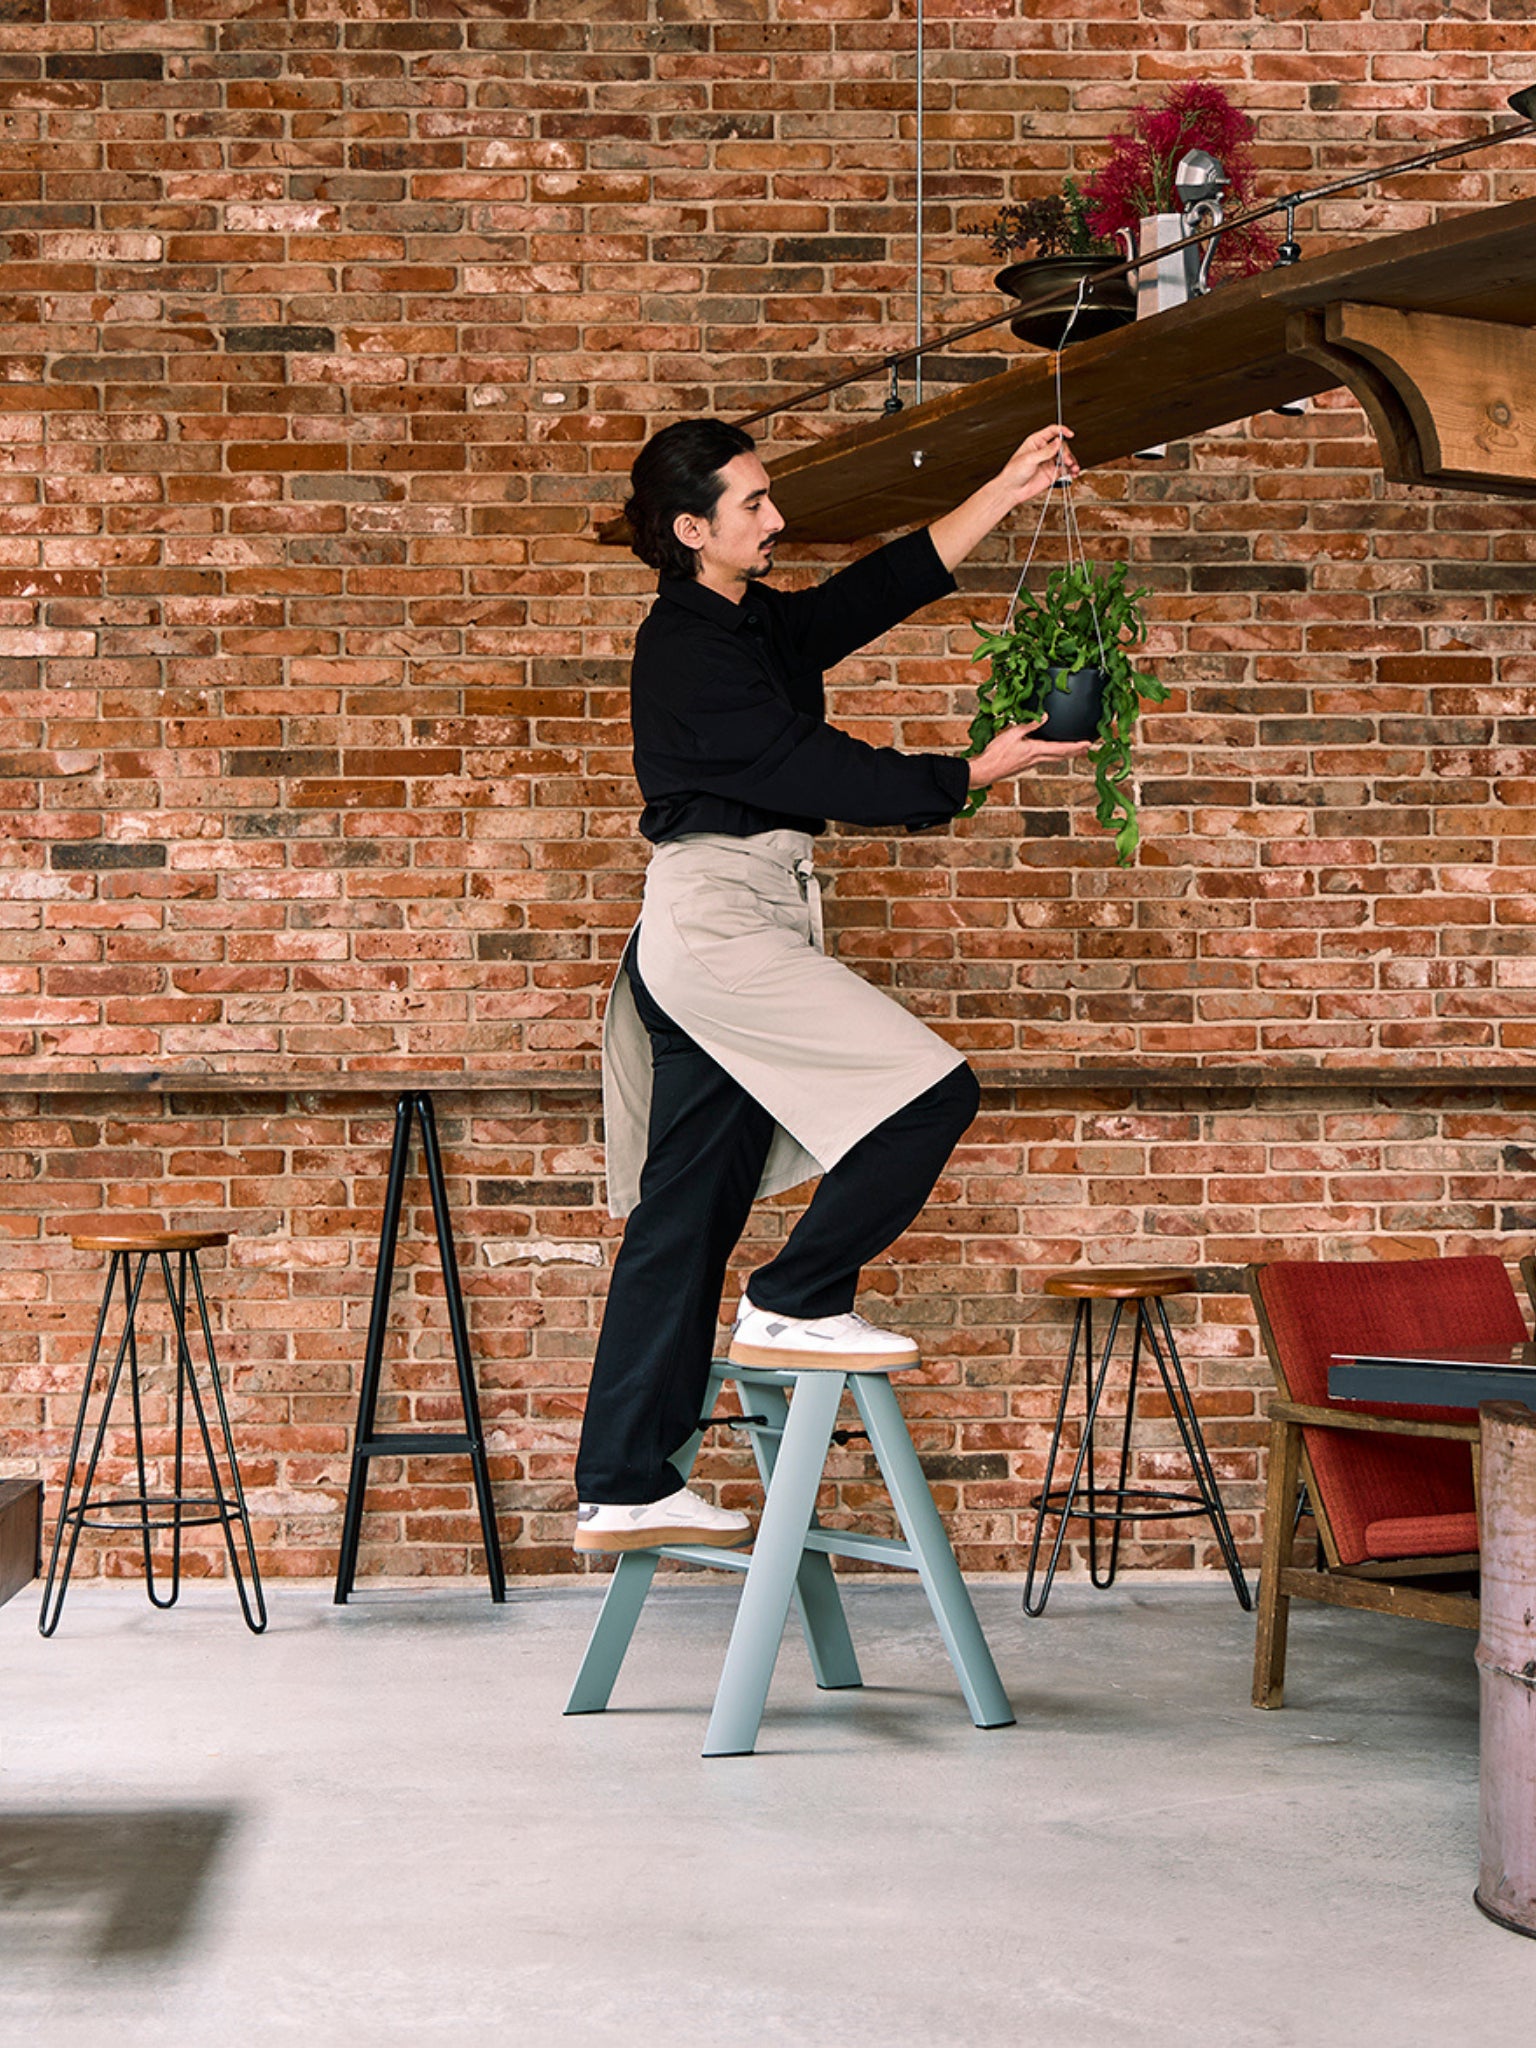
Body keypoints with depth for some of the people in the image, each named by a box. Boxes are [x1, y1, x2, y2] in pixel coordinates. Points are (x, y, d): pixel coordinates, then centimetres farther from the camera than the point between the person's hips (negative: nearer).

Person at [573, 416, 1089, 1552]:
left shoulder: (762, 625, 16)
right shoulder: (688, 652, -13)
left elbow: (889, 585, 18)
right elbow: (818, 773, -15)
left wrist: (1007, 491, 13)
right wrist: (976, 773, -9)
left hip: (729, 928, 10)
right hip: (717, 921, -10)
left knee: (686, 1215, 9)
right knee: (933, 1091, -12)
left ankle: (624, 1488, 12)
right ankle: (795, 1304, 0)